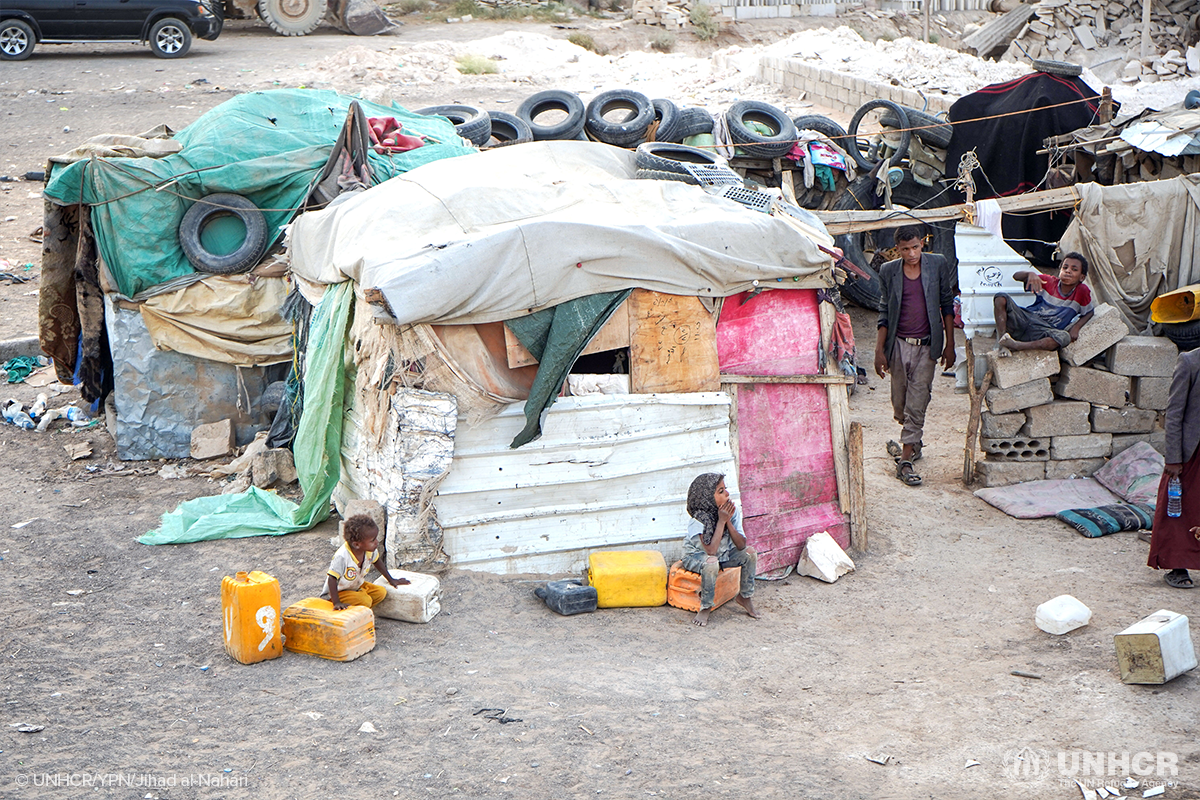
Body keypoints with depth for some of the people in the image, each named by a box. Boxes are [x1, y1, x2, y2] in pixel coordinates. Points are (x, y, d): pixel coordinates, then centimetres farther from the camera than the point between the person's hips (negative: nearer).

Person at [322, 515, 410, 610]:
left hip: (357, 586, 8)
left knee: (381, 592, -7)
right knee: (365, 601, -27)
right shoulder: (342, 557, -36)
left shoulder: (370, 550, -13)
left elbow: (377, 562, 9)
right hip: (338, 592, -8)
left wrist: (391, 580, 18)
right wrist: (337, 603, -42)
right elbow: (332, 579, -36)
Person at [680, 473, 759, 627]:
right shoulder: (697, 520, -29)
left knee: (750, 552, -15)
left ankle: (745, 597, 4)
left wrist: (728, 522, -29)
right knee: (711, 562, -39)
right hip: (695, 557, -6)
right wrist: (721, 521, -34)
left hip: (724, 554, 6)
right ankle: (705, 607, -19)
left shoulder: (733, 512, -14)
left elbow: (741, 545, -17)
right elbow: (711, 550, -37)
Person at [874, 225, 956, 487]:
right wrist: (879, 351, 2)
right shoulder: (888, 271, 1)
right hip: (899, 345, 2)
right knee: (899, 404, 8)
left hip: (927, 346, -2)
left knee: (917, 404, -6)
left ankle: (905, 459, -3)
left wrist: (949, 345, 2)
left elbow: (947, 306, 4)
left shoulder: (938, 264, -2)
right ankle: (913, 443, 34)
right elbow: (884, 313, 6)